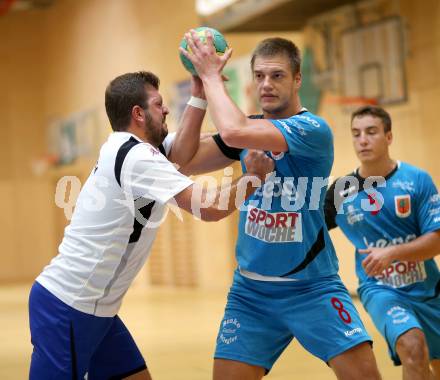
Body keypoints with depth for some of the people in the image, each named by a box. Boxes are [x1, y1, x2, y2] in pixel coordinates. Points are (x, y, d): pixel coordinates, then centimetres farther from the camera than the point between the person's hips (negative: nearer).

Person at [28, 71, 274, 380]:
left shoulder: (126, 148, 10)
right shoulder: (137, 157, -19)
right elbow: (209, 208, -22)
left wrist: (200, 88, 4)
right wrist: (255, 177, -8)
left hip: (92, 306, 10)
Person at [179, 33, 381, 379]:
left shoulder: (313, 129, -15)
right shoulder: (251, 129, 7)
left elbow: (233, 132, -29)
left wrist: (212, 75, -15)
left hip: (312, 287, -5)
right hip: (251, 290, 5)